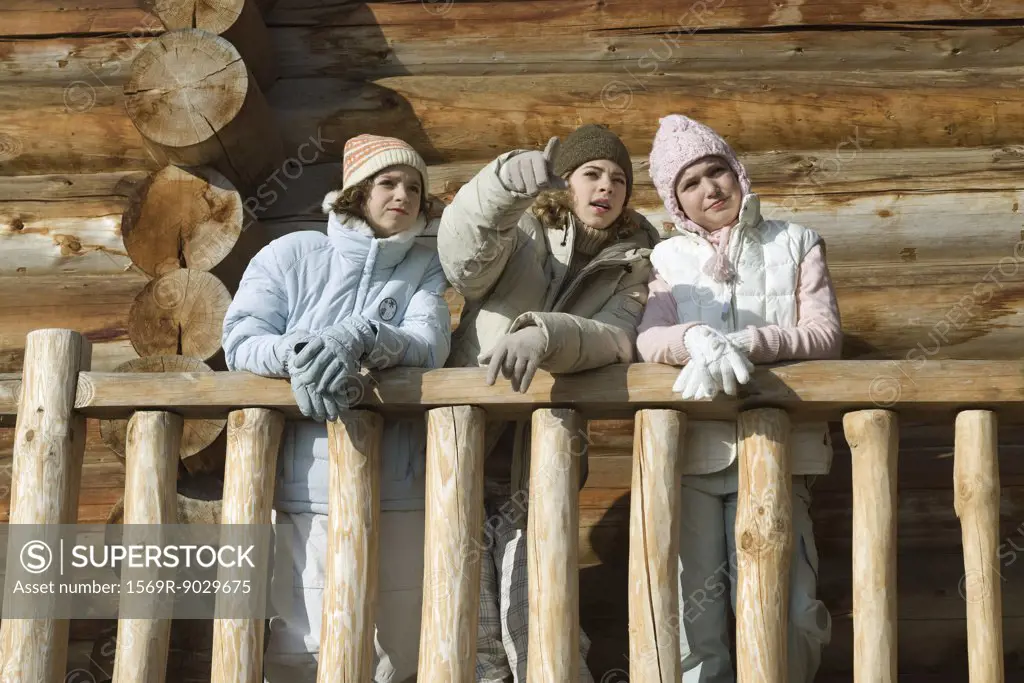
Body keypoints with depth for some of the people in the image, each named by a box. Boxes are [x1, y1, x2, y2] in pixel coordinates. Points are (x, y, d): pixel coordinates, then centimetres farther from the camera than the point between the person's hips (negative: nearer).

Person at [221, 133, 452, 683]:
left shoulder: (426, 267, 9)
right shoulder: (292, 254, 6)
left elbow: (429, 346, -8)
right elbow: (240, 341, -1)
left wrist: (359, 339, -27)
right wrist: (295, 353, -23)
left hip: (397, 492, 1)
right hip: (305, 490, -1)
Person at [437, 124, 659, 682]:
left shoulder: (630, 266, 8)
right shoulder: (521, 233, 3)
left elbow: (616, 340, -12)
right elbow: (463, 259, -20)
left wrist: (543, 334, -33)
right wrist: (505, 182, -39)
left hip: (538, 473, 1)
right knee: (474, 635, 5)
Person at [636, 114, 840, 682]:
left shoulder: (794, 244, 12)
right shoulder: (669, 258, 13)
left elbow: (825, 335, 1)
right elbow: (648, 339, -3)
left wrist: (744, 343, -15)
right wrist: (698, 340, -26)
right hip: (690, 449, 1)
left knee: (777, 611, -8)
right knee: (691, 608, -1)